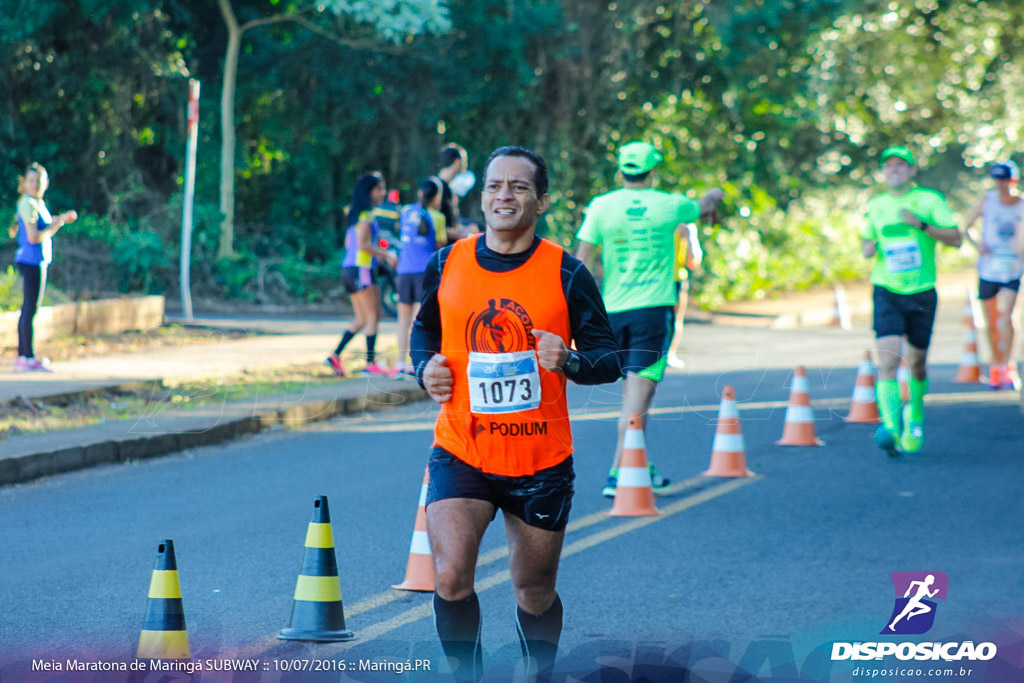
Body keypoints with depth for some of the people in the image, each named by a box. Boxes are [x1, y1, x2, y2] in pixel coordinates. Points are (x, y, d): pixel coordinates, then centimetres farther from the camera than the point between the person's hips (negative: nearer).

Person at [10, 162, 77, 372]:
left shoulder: (38, 203, 15)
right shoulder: (28, 204, -15)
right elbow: (33, 237, -21)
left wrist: (61, 220, 12)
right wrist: (57, 224, -10)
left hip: (37, 262, 10)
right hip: (31, 260, -10)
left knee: (28, 309, 11)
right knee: (30, 309, -7)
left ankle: (21, 358, 15)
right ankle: (29, 357, -4)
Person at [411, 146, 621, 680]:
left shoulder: (566, 274, -5)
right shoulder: (446, 265, 1)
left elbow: (609, 357, -2)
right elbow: (425, 328, 20)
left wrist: (570, 361, -23)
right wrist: (425, 367, -1)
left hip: (540, 460, 0)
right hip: (459, 451, 0)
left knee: (534, 593, 12)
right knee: (451, 577, -19)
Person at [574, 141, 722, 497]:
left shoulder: (601, 206, 0)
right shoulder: (668, 205, 1)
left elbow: (581, 260, -2)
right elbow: (703, 207, 24)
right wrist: (714, 196, 48)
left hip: (613, 310, 3)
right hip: (653, 308, -3)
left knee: (632, 391, 18)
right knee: (639, 392, -8)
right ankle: (617, 475, -17)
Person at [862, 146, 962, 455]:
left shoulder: (930, 200, 0)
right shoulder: (876, 206, 10)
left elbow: (955, 239, -6)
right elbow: (867, 241, 24)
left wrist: (921, 224, -19)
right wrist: (868, 247, 0)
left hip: (922, 292, -1)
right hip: (886, 291, 1)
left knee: (916, 363, 10)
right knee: (887, 360, -17)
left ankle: (915, 413, 37)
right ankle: (890, 426, -28)